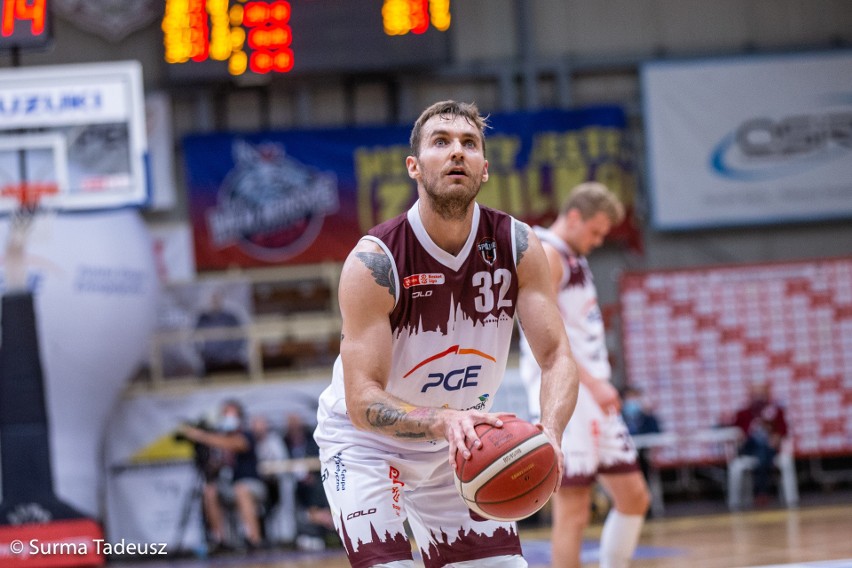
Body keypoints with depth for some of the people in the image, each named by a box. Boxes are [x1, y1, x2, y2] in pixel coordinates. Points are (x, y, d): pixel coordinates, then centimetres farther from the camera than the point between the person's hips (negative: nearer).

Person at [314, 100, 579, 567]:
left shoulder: (517, 245, -14)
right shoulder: (374, 261, -26)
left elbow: (556, 357, -16)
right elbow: (362, 398, -30)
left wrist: (550, 432, -37)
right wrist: (441, 420, -48)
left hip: (459, 445, 5)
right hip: (366, 443, -4)